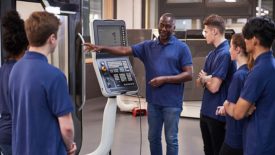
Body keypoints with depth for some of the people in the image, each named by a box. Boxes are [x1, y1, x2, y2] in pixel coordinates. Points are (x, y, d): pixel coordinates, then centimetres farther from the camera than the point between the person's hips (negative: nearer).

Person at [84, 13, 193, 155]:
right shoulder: (148, 46, 8)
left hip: (171, 102, -4)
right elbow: (125, 50, 2)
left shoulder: (181, 48, -3)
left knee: (171, 139, 5)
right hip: (153, 101, 4)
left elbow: (188, 75, -8)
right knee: (153, 137, 15)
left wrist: (164, 79, -16)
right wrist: (101, 48, -8)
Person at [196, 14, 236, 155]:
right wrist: (203, 79, -11)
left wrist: (205, 78, -2)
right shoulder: (211, 54, 10)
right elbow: (199, 82, 13)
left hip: (218, 113, -9)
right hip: (206, 111, 9)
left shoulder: (225, 53, -20)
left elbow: (214, 87, -23)